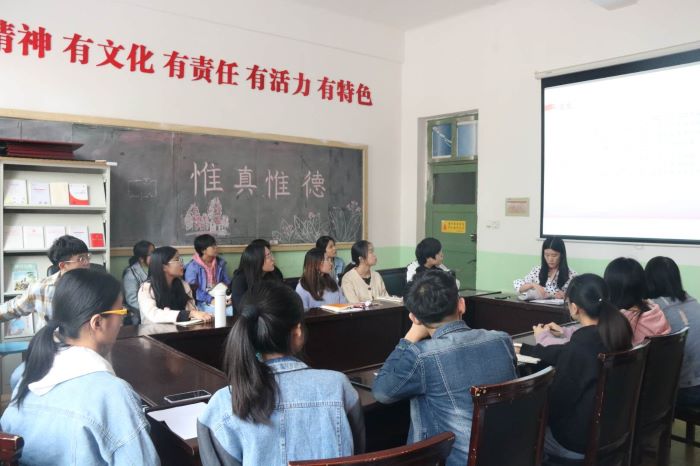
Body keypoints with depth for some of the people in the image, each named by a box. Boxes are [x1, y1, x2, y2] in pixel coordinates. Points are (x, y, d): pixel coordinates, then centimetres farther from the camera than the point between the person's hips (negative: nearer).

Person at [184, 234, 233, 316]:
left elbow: (227, 282, 16)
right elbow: (192, 289, -12)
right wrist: (210, 299, -22)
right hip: (202, 302, -5)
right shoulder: (192, 266, -5)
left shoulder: (220, 263, 13)